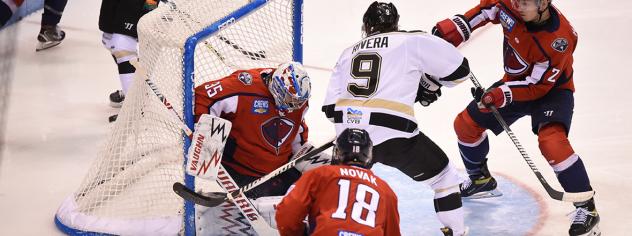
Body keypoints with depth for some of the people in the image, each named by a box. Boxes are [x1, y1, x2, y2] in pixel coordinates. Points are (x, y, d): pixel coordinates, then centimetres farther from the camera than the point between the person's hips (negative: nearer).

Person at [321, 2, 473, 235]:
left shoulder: (349, 52, 21)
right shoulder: (414, 41, 8)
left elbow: (330, 108, 17)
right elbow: (459, 69, 11)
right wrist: (430, 84, 28)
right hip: (392, 134, -5)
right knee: (443, 176, 15)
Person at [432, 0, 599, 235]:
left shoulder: (558, 39, -35)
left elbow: (537, 86, -29)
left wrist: (499, 96, -36)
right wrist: (455, 27, -8)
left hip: (551, 89, -7)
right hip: (515, 81, 7)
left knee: (552, 141, -31)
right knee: (466, 124, 10)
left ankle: (586, 208, -20)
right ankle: (480, 178, 37)